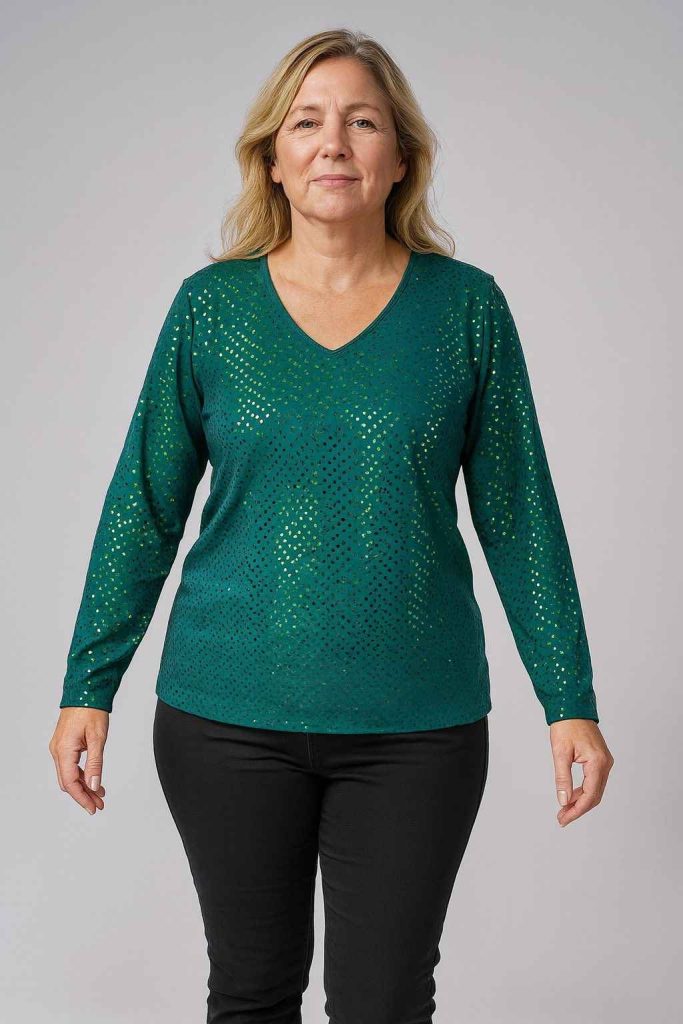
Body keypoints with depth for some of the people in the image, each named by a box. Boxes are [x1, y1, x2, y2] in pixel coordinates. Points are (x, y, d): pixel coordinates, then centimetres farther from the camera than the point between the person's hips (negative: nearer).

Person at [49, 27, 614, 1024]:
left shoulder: (466, 306, -1)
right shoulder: (212, 306, 0)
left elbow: (518, 514, 1)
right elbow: (144, 507, 3)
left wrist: (569, 702, -1)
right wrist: (89, 686, 1)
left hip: (418, 724, 0)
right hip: (229, 715, 1)